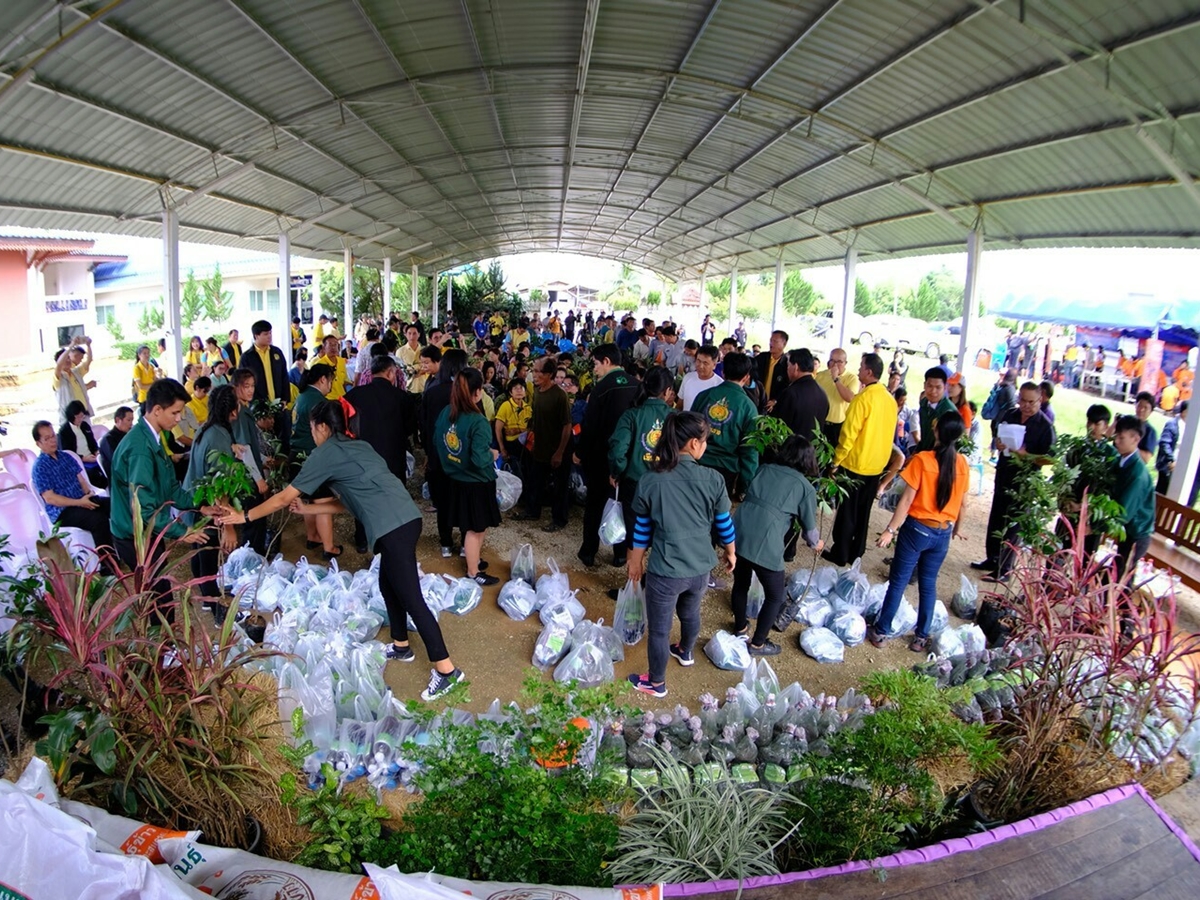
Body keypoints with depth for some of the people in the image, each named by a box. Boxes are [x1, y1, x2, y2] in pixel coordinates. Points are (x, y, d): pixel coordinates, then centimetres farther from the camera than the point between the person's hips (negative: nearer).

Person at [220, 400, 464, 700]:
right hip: (406, 517, 9)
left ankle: (446, 670, -1)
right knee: (388, 585, 24)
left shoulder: (326, 453, 3)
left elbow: (284, 497, 9)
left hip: (392, 526, -9)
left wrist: (244, 516, 20)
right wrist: (308, 509, 32)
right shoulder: (358, 447, 25)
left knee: (410, 597, -4)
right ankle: (401, 646, 39)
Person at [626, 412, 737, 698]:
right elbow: (724, 523, 0)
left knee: (658, 628, 16)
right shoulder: (712, 479, -12)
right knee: (690, 612, 32)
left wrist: (636, 560, 13)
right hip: (700, 567, 3)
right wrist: (731, 553, 18)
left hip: (665, 570, -3)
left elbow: (642, 528, -2)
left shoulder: (649, 480, -13)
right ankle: (685, 653, 59)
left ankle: (656, 683, 35)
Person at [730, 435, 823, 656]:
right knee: (776, 596, 19)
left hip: (738, 534, 5)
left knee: (741, 584, 28)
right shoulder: (805, 486, 8)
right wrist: (816, 543, 40)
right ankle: (757, 644, 30)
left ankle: (740, 629, 47)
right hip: (765, 544, -5)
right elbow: (809, 526, 17)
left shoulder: (764, 468, 18)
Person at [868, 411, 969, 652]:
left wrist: (890, 530, -10)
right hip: (943, 533, 4)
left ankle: (881, 632, 15)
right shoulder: (962, 464, -2)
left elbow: (907, 500, -16)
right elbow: (963, 503, 8)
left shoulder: (921, 459, -16)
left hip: (917, 529, -4)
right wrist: (958, 528, 24)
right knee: (928, 584, 15)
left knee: (898, 582, 6)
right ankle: (921, 638, 22)